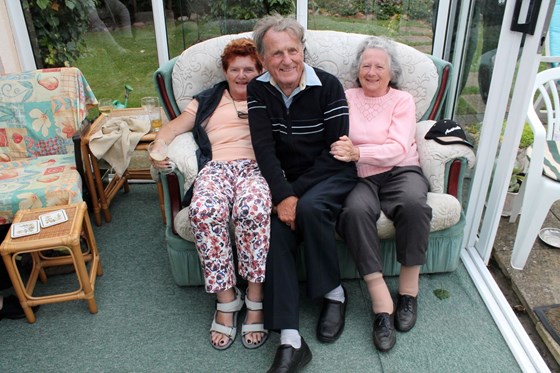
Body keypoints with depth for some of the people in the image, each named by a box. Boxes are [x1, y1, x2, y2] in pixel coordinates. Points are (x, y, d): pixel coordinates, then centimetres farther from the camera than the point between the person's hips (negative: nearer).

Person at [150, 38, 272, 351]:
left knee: (253, 208, -38)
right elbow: (172, 129, 24)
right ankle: (226, 297, -19)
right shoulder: (208, 101, 29)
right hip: (217, 166, 2)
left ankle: (255, 298, -22)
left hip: (258, 165, -1)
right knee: (204, 209, -35)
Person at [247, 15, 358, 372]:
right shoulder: (258, 90, 0)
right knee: (275, 225, -24)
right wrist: (283, 195, -25)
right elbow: (264, 149, -10)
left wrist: (295, 193, -19)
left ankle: (334, 293, -7)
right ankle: (291, 340, -24)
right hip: (283, 180, 3)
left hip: (333, 175, -2)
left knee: (310, 207, -33)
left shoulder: (328, 85, -9)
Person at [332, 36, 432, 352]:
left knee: (414, 204, -34)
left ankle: (409, 292, -14)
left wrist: (357, 152, -24)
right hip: (360, 176, 0)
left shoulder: (403, 100, 10)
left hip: (401, 171, 0)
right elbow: (333, 139, 5)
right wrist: (342, 151, -21)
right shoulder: (346, 97, 14)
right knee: (355, 210, -34)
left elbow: (398, 148, -7)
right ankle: (382, 306, -27)